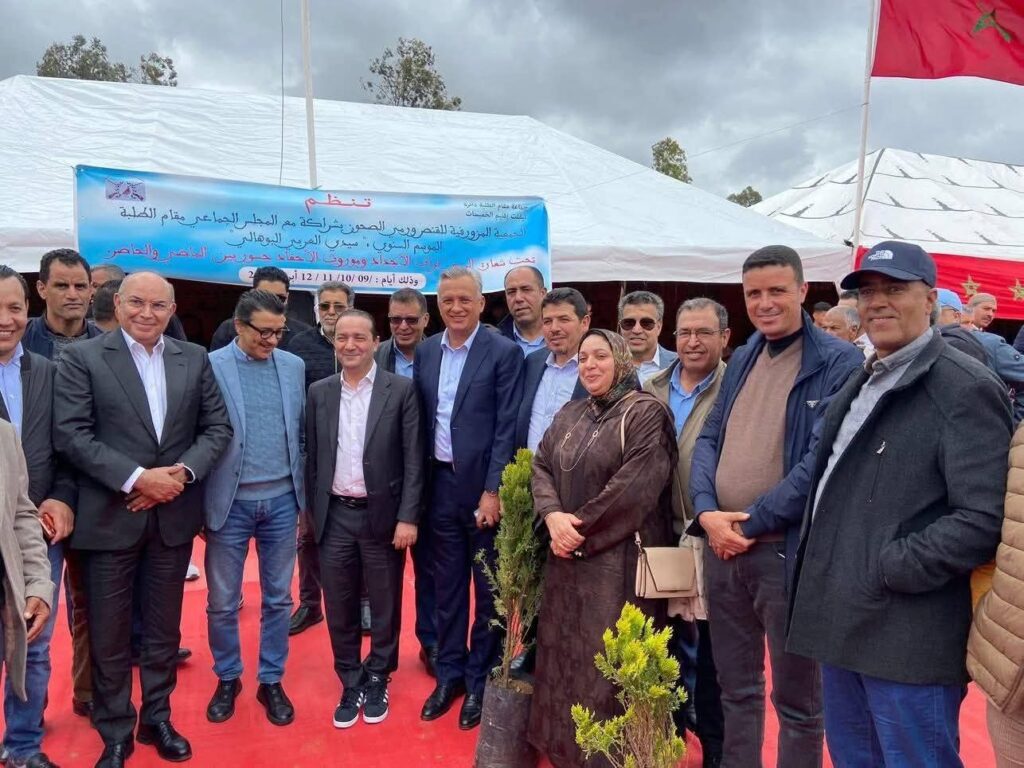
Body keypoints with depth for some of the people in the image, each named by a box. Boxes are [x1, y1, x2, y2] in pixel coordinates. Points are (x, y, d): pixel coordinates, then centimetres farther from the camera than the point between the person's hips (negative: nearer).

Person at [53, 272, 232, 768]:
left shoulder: (195, 359, 5)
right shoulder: (82, 358, -4)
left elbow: (218, 427, 3)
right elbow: (71, 434, -11)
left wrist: (182, 472, -12)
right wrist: (136, 478, -18)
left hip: (173, 516, 3)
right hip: (110, 517, -2)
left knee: (164, 629, 16)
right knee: (109, 635, 9)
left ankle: (158, 719, 34)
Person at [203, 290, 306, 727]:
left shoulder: (294, 367, 3)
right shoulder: (210, 366, -7)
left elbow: (302, 434, 8)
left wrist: (305, 497, 8)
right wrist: (199, 504, -5)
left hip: (281, 500, 3)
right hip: (230, 502, -2)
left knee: (278, 598, 13)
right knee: (222, 602, 11)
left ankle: (271, 681, 29)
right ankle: (227, 679, 32)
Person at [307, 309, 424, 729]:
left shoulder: (401, 389, -5)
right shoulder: (319, 392, 5)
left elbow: (413, 458, -7)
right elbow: (312, 457, 8)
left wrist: (408, 517, -12)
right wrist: (311, 512, 6)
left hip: (383, 514, -2)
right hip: (335, 516, 3)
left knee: (384, 606, 11)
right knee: (339, 608, 11)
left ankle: (377, 681, 32)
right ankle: (350, 684, 30)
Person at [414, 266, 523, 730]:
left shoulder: (504, 352, -8)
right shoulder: (425, 352, 7)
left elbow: (507, 427, -12)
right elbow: (420, 419, 10)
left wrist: (492, 490, -15)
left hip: (483, 485, -4)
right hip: (440, 484, 5)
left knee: (487, 588, 9)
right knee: (447, 585, 15)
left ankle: (481, 680, 25)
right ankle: (449, 673, 30)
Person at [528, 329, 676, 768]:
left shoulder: (645, 412, -9)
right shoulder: (569, 415, 13)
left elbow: (634, 486, -17)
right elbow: (541, 466, 8)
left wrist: (582, 530, -14)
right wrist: (553, 516, -11)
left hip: (618, 557, -6)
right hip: (568, 556, 7)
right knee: (566, 651, 14)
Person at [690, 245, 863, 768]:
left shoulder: (838, 361, -9)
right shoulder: (741, 360, 11)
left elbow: (824, 460, -16)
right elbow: (709, 439, 9)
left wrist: (751, 523, -15)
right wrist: (707, 512, -8)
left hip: (788, 550, -6)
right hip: (722, 546, 6)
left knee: (797, 698, 12)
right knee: (736, 687, 19)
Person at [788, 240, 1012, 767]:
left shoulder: (964, 387, -12)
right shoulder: (860, 385, 15)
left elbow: (985, 517, -20)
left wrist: (891, 569, -18)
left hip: (908, 642, -8)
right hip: (843, 625, 8)